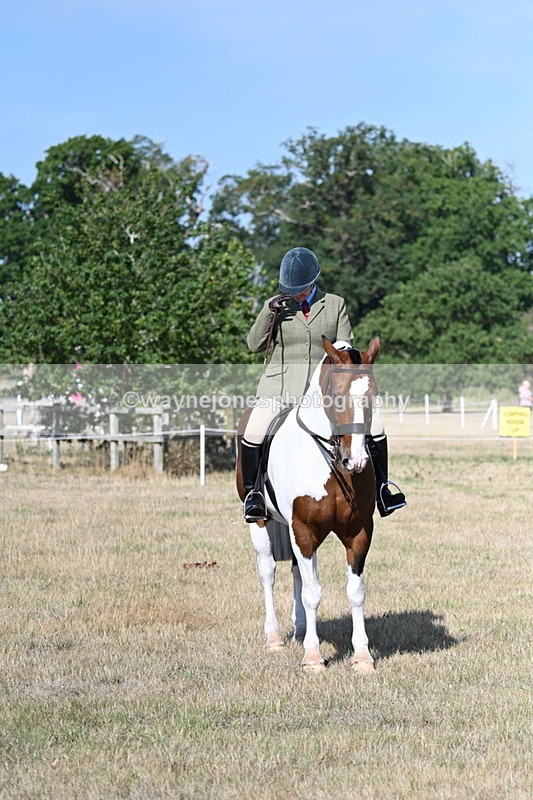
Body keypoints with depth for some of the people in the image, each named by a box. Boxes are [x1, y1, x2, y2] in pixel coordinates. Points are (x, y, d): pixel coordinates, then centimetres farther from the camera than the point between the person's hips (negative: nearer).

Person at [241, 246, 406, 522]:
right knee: (254, 434, -26)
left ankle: (381, 491, 3)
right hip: (281, 388, -1)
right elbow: (255, 344, 2)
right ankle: (251, 494, -7)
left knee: (373, 425, -11)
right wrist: (268, 312, -11)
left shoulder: (335, 305, 8)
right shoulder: (276, 306, 8)